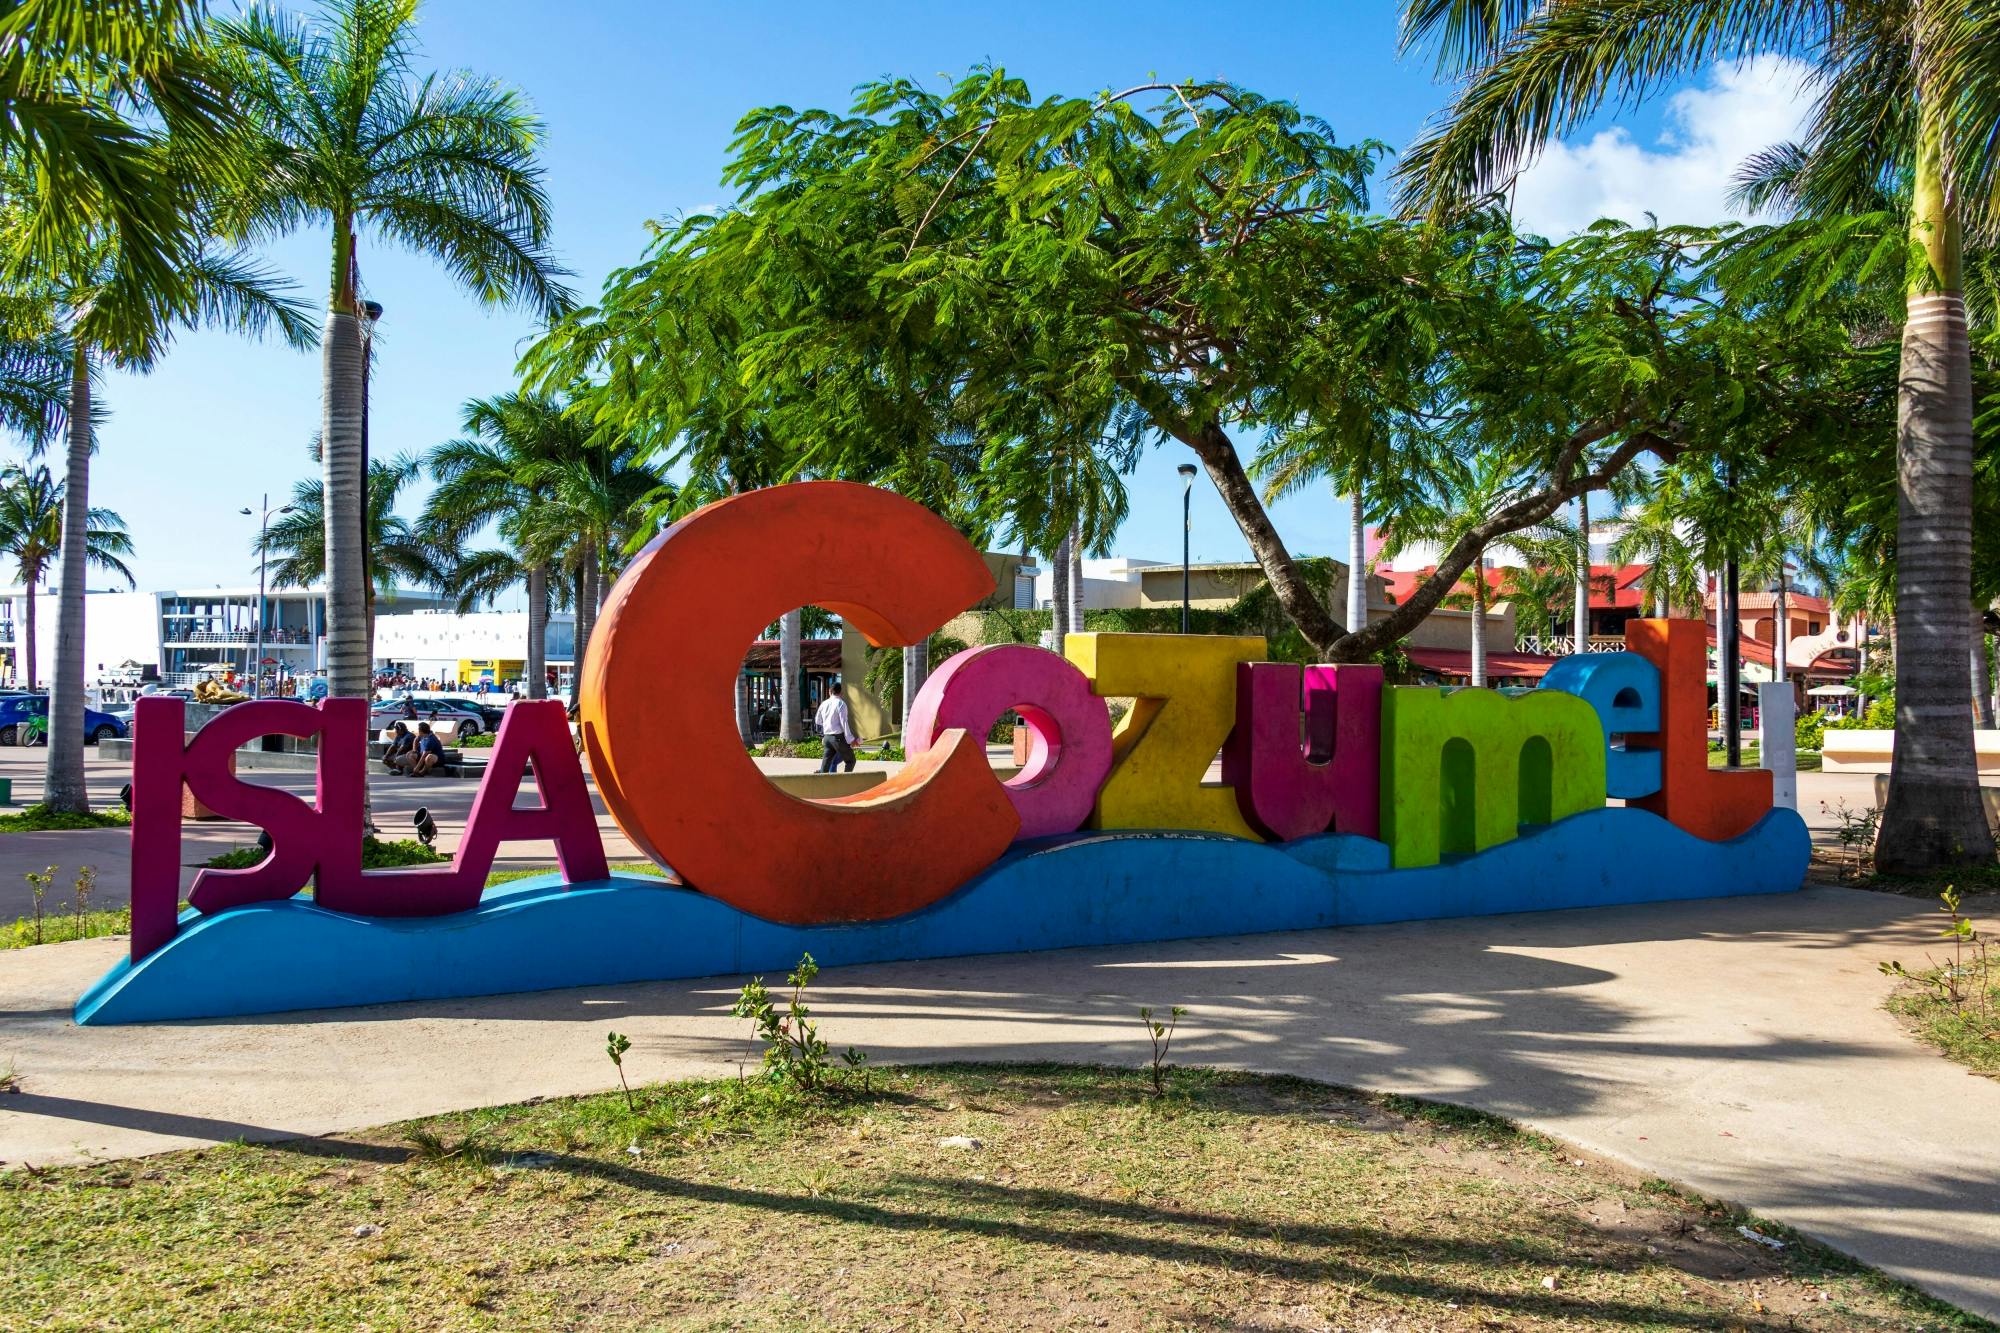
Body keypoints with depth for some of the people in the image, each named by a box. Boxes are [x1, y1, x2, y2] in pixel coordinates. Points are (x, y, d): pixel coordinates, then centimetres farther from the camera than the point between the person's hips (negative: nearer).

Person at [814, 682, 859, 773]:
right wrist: (850, 739, -15)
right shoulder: (841, 703, -11)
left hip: (827, 737, 6)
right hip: (839, 737, -5)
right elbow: (844, 722, -17)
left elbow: (817, 721, 20)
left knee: (825, 763, 4)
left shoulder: (824, 704, 7)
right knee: (850, 761, 8)